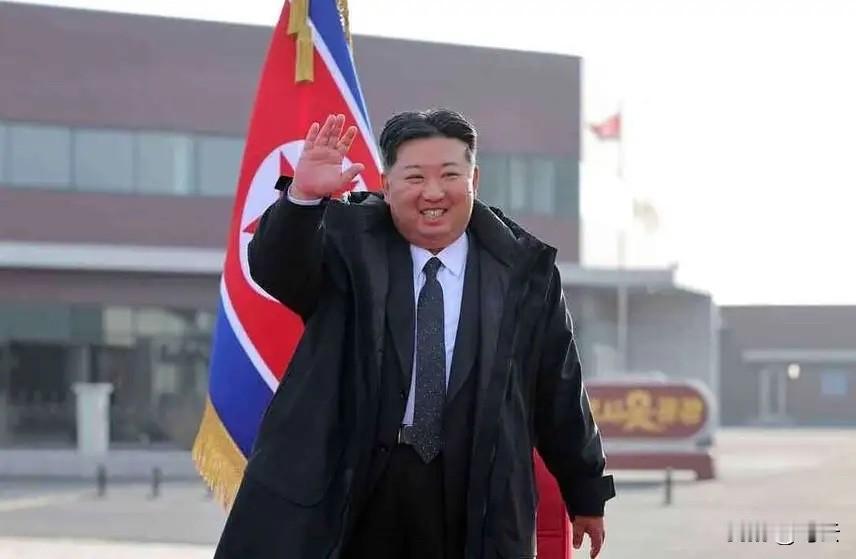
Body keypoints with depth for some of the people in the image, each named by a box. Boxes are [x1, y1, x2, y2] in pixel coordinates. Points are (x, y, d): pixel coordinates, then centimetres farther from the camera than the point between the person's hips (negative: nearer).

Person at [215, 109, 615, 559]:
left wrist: (586, 491, 15)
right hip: (348, 490, 0)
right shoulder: (347, 244, 1)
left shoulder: (523, 267, 4)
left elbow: (558, 389, 9)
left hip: (472, 504, 1)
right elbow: (277, 270, -17)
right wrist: (304, 197, -36)